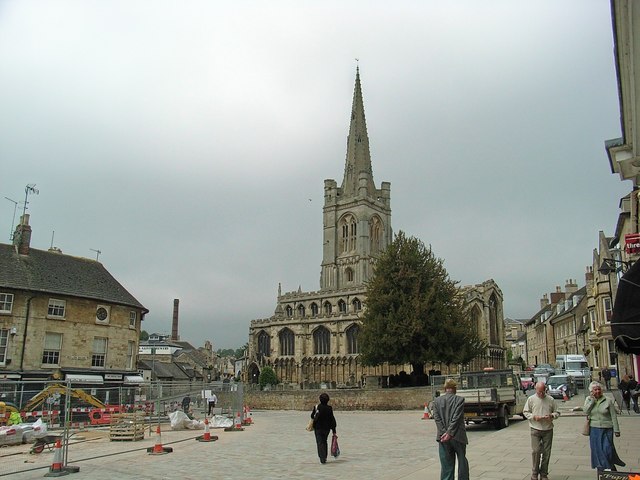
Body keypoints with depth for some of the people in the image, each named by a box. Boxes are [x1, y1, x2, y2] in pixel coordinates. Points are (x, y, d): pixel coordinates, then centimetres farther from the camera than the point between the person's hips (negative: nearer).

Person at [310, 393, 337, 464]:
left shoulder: (316, 407, -12)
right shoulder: (330, 408, -7)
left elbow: (312, 416, -2)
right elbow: (332, 420, -4)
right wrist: (334, 431, 1)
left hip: (318, 428, -3)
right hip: (327, 428, 3)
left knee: (320, 443, 0)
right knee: (324, 442, 20)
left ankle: (322, 459, -11)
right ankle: (324, 457, 26)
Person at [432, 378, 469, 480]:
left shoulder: (437, 400, 4)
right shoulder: (459, 399, -6)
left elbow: (437, 418, -4)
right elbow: (456, 418, -13)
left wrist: (444, 433, -8)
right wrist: (449, 433, -14)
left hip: (443, 437, 2)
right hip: (458, 436, -2)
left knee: (446, 463, 8)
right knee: (462, 462, 14)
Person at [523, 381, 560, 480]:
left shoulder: (551, 399, 5)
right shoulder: (531, 399, 1)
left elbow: (557, 412, 11)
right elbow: (525, 412, 5)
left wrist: (551, 416, -10)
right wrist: (534, 417, -12)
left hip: (548, 429, 2)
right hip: (535, 429, -2)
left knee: (546, 452, 6)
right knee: (535, 451, -6)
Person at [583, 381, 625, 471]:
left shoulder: (608, 401, -3)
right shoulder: (588, 400, 3)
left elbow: (613, 416, 0)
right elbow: (586, 411, -12)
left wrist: (616, 430, -2)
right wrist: (592, 400, -14)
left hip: (607, 429, -2)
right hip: (594, 429, 2)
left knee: (607, 449, -5)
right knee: (597, 450, 7)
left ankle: (610, 469, 16)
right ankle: (601, 468, 21)